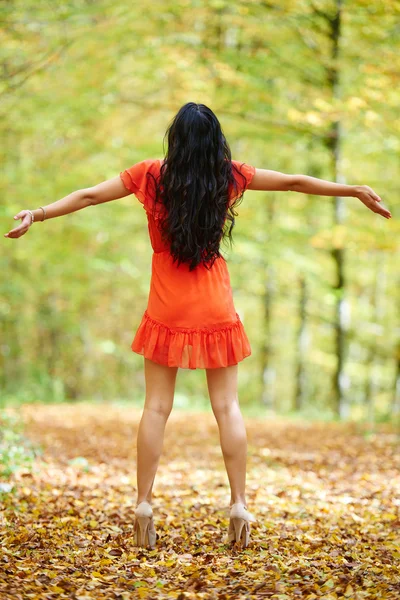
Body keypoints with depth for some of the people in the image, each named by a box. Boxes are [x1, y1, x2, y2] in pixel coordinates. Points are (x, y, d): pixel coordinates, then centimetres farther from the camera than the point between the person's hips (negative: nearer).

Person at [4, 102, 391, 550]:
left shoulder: (151, 175, -3)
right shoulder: (230, 176, -2)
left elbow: (88, 196, 0)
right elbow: (296, 182, 6)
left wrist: (36, 215, 9)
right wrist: (356, 191, 15)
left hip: (167, 310, 0)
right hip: (214, 310, 0)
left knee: (157, 406, 6)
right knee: (227, 407, 6)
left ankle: (143, 504, 7)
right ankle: (239, 504, 5)